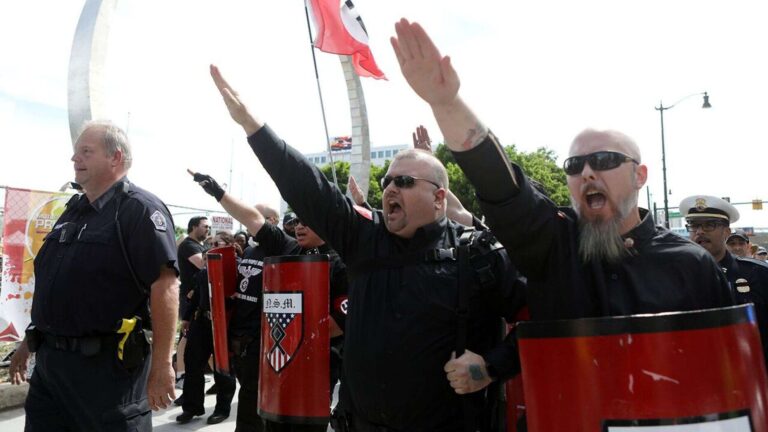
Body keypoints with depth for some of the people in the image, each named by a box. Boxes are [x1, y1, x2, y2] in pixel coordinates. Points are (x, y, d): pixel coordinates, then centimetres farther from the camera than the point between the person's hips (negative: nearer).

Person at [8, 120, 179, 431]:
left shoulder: (139, 209, -13)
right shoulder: (73, 210, 14)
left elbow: (164, 284, -22)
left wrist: (161, 365, -25)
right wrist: (31, 342, 22)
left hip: (108, 365, -8)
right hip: (49, 361, 8)